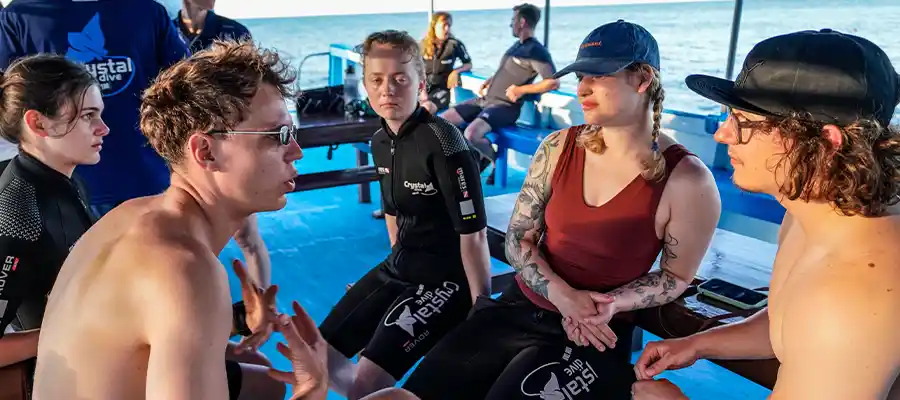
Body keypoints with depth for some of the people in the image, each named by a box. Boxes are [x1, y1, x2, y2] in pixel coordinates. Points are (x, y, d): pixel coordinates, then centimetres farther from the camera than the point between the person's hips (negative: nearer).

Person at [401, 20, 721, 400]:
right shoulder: (559, 147, -2)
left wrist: (611, 304, -20)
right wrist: (562, 294, -16)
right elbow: (517, 238, 1)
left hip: (598, 334, -3)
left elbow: (675, 276, -2)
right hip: (519, 307, 4)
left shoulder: (687, 180, -14)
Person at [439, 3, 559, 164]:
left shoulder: (536, 51, -11)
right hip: (485, 99, 9)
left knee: (472, 134, -34)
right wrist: (488, 81, 11)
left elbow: (554, 82, -23)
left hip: (505, 106, -9)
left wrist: (521, 90, -18)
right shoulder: (516, 46, 17)